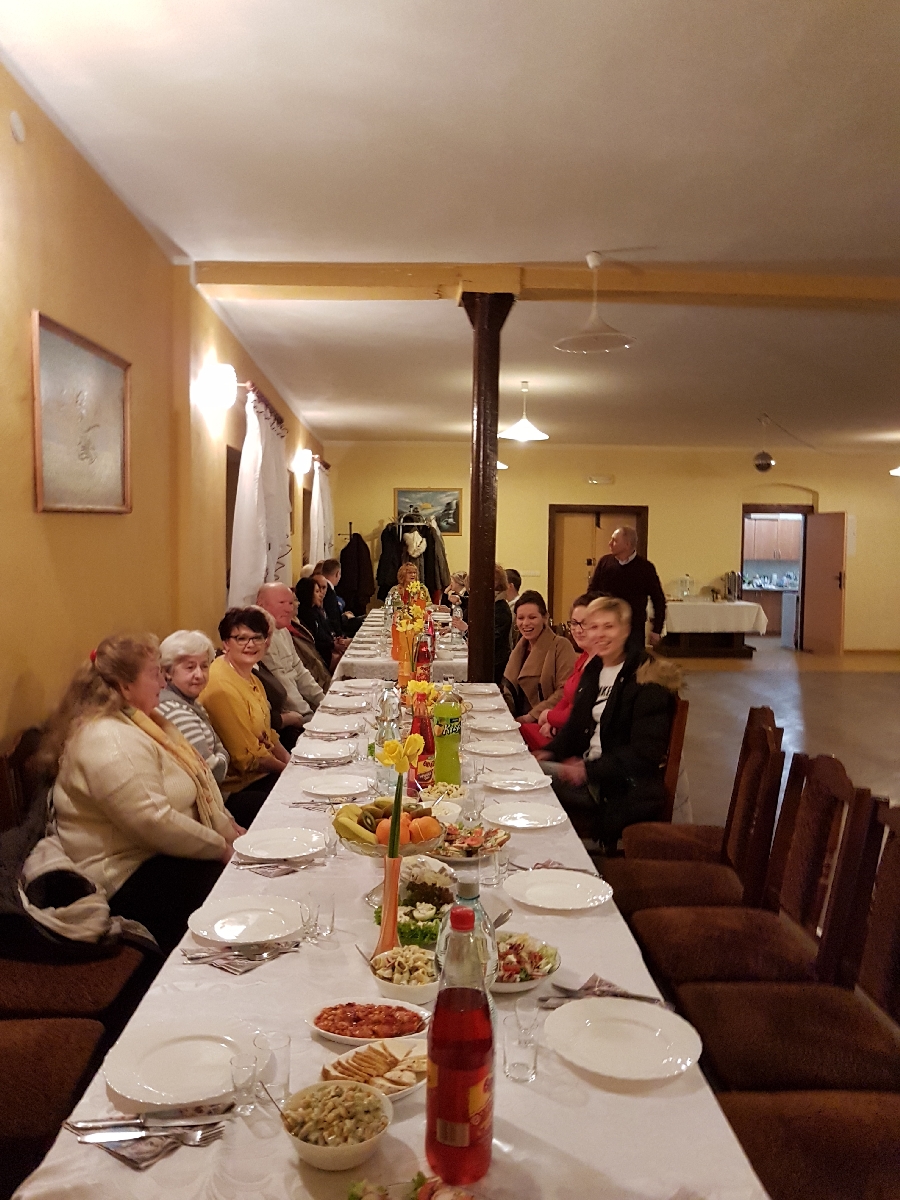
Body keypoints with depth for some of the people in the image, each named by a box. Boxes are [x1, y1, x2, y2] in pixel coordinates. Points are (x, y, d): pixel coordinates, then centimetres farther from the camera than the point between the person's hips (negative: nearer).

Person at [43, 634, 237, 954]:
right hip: (127, 881, -10)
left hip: (159, 855, 10)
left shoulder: (136, 721, 10)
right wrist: (220, 846, -18)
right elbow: (155, 822, -29)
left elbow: (192, 782, 18)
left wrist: (226, 828, 7)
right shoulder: (111, 742, -23)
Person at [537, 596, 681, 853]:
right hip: (586, 767, 8)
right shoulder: (593, 670, 12)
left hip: (629, 787, -8)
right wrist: (551, 752, 0)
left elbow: (644, 753, -18)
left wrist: (590, 770, -25)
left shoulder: (648, 679, -13)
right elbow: (576, 725, 20)